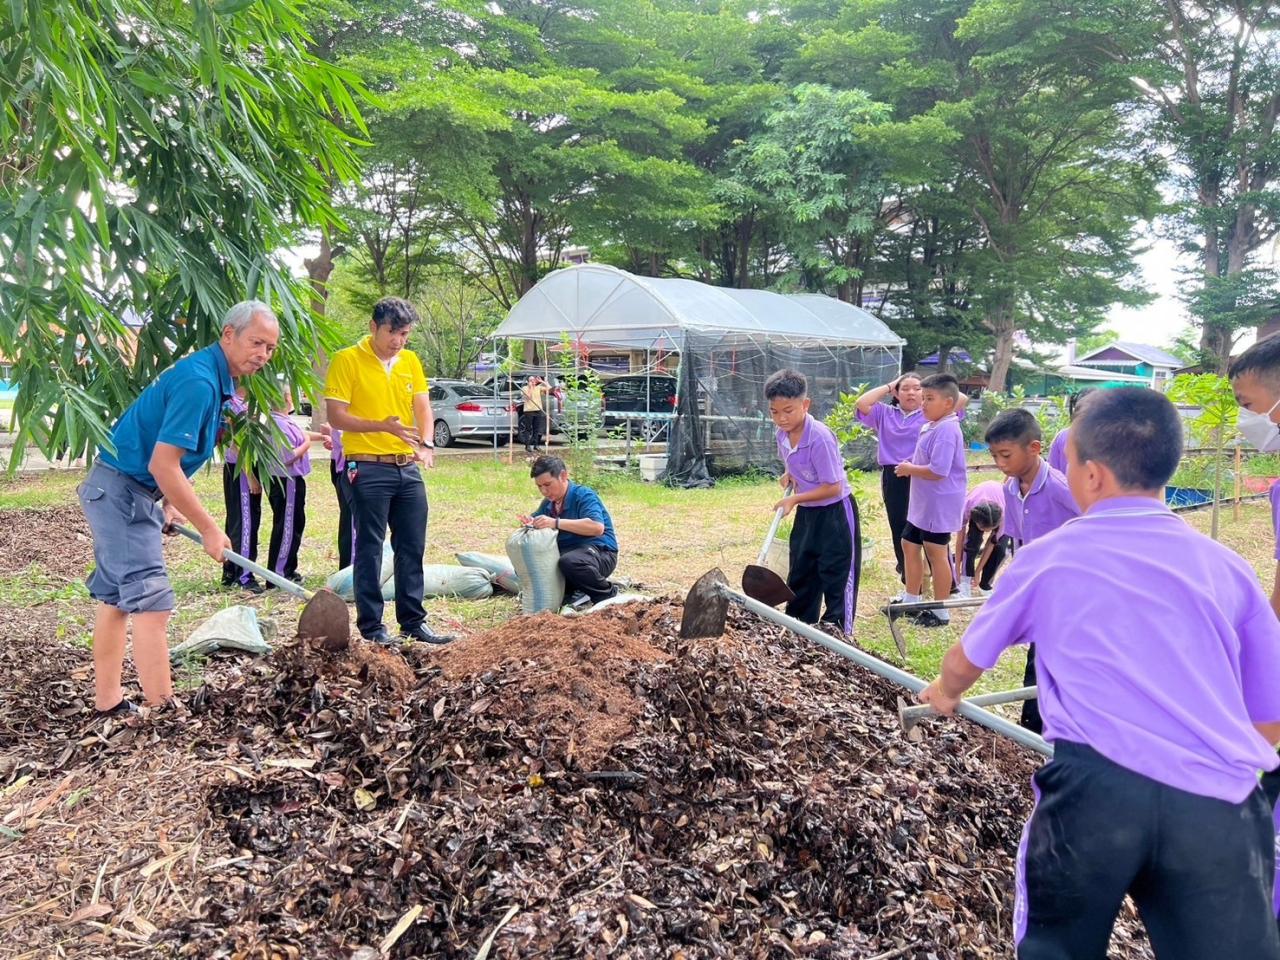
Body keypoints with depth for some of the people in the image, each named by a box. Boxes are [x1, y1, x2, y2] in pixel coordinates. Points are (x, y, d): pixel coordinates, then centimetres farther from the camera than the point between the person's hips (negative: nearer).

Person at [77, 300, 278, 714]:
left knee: (115, 597, 14)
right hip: (122, 492, -10)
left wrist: (171, 504, 8)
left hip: (118, 491, 10)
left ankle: (108, 701, 23)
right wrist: (210, 529, -20)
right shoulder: (199, 382, -23)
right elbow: (162, 466, -26)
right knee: (150, 600, -11)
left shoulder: (215, 377, 9)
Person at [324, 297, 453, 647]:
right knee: (369, 549, 2)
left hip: (408, 468, 6)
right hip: (368, 469, -6)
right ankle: (371, 626, 11)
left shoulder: (411, 361, 11)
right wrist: (382, 426, -24)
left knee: (412, 548, 10)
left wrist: (426, 442, -10)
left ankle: (413, 621, 20)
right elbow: (336, 416, -11)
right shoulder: (347, 360, -6)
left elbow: (422, 407, 10)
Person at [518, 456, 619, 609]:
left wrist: (556, 523, -39)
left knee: (570, 562, -40)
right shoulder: (548, 502, 7)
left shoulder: (583, 495, -18)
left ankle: (608, 594, -13)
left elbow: (597, 527, -34)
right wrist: (529, 523, -10)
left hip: (600, 553, -8)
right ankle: (576, 591, -1)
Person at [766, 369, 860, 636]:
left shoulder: (820, 437, -27)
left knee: (836, 575, 0)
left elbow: (833, 487, -24)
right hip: (807, 513, 8)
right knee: (800, 573, 15)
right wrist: (789, 475, 0)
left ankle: (837, 631, 10)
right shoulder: (783, 433, -4)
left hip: (835, 512, -8)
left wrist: (794, 499, -22)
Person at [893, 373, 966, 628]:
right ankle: (911, 599, 32)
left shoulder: (946, 430, -22)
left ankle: (940, 612, 13)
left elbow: (938, 470, -29)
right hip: (922, 503, 10)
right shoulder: (932, 427, 9)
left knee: (936, 552, 0)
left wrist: (909, 469, -16)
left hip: (939, 505, -10)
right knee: (909, 544, 18)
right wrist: (912, 465, 6)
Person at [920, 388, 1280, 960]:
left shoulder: (1047, 558, 8)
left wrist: (943, 692, 47)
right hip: (1220, 806, 2)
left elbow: (967, 661, 24)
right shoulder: (1227, 567, 10)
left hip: (1095, 789, -1)